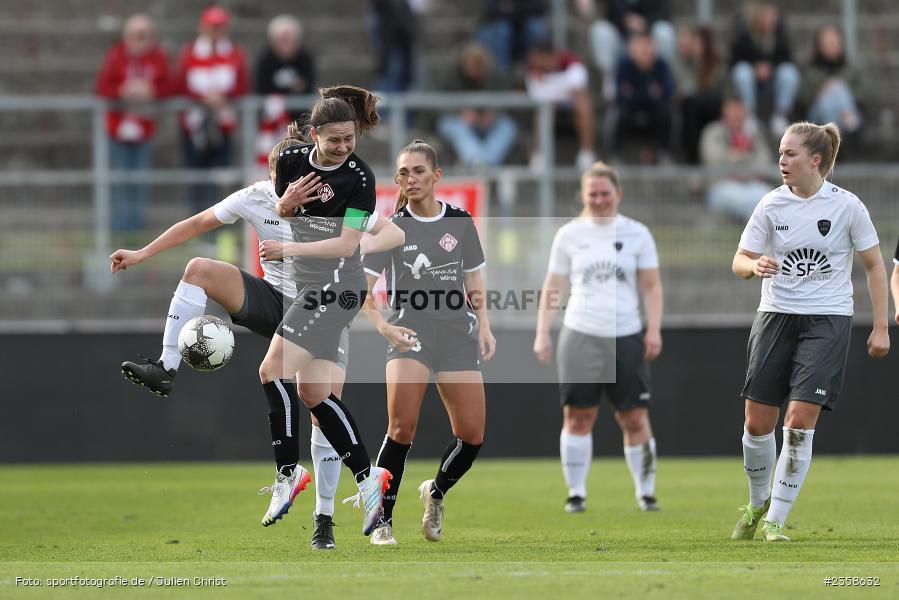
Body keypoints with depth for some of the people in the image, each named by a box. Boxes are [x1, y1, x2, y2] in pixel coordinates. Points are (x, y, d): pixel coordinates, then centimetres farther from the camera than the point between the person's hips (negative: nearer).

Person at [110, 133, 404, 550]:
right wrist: (142, 253, 0)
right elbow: (196, 224, 3)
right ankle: (165, 370, -25)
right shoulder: (255, 198, -8)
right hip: (275, 302, 3)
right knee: (199, 270, -20)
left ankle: (324, 517, -1)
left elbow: (394, 234, -16)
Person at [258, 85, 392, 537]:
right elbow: (276, 214, 16)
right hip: (306, 284, 7)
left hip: (336, 288, -7)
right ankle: (368, 479, 4)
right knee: (313, 393, 2)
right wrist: (285, 204, -8)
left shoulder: (360, 177, -13)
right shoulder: (291, 159, 2)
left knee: (273, 372, -15)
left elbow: (346, 245, -17)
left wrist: (288, 248, -23)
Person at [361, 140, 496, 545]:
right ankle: (383, 521, -10)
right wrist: (383, 326, -17)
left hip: (457, 333, 3)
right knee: (401, 427, -20)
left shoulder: (461, 223, 7)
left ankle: (435, 493, 28)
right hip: (410, 331, -3)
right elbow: (362, 290, -2)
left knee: (472, 435, -2)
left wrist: (483, 325, 4)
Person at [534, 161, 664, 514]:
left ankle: (646, 492, 7)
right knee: (577, 416, -3)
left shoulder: (636, 234, 7)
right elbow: (552, 287, 10)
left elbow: (651, 286, 9)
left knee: (635, 418, -2)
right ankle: (576, 493, 4)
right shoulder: (569, 235, 8)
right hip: (580, 336, 0)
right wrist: (542, 333, 3)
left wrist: (654, 329, -2)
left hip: (625, 337, 0)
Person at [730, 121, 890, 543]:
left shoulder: (847, 206, -7)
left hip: (828, 320, -3)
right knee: (758, 423, 2)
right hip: (776, 316, 3)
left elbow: (874, 264, 2)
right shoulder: (772, 205, -1)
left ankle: (776, 519, -2)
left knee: (800, 421, -13)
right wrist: (754, 266, -23)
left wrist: (880, 328, -1)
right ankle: (757, 503, 28)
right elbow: (739, 261, 2)